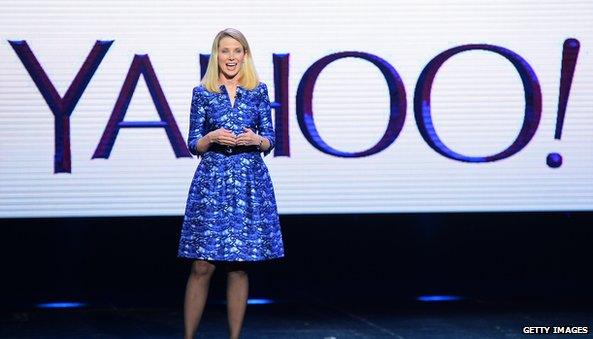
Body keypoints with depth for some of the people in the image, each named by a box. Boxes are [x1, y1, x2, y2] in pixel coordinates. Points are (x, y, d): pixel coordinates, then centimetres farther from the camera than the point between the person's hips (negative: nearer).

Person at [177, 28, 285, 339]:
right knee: (202, 266, -5)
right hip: (212, 181, -1)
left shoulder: (259, 91, 7)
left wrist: (255, 139, -12)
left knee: (238, 266, 4)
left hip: (250, 183, 1)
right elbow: (193, 145, 5)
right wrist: (212, 137, -15)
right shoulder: (202, 93, 4)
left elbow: (270, 141, 9)